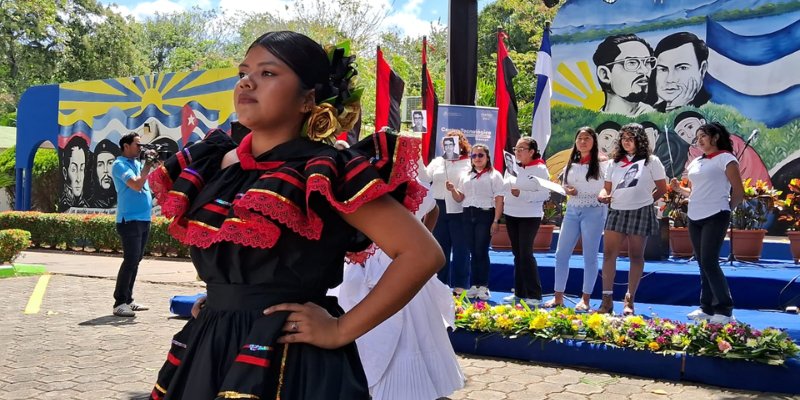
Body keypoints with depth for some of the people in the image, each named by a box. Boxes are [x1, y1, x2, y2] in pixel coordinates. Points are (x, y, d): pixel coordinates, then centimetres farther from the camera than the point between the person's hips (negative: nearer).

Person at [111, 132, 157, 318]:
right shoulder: (120, 165, -8)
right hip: (129, 220, -9)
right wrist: (148, 165, -11)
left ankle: (128, 300, 19)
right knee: (130, 260, -14)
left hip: (144, 219, 9)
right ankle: (120, 302, -10)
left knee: (135, 260, 12)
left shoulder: (138, 163, 16)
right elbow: (137, 185, -20)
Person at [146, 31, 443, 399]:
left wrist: (341, 331, -16)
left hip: (289, 362, -6)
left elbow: (423, 254, -18)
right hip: (205, 352, 6)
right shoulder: (207, 165, 6)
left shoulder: (327, 173, -12)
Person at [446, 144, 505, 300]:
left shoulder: (494, 176, 3)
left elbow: (499, 200, -3)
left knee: (481, 251, -6)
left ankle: (483, 286, 1)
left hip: (485, 214, -4)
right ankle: (474, 285, 10)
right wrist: (452, 190, -5)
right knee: (472, 252, 5)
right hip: (468, 215, 4)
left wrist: (496, 220, -11)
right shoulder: (466, 177, 18)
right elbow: (459, 198, 17)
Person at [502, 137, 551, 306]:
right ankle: (519, 292, 17)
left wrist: (522, 194, -22)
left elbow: (545, 194, -15)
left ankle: (534, 295, -4)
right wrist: (504, 202, -1)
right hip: (511, 215, 6)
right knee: (517, 254, 9)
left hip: (530, 216, -6)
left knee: (526, 254, -10)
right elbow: (504, 187, 15)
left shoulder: (540, 169, -8)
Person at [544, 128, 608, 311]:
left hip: (594, 211, -5)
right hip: (572, 210, 5)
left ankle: (585, 298, 11)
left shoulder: (602, 163, -3)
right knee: (561, 253, 4)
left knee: (590, 256, 2)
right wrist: (567, 190, 1)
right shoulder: (571, 163, 13)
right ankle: (558, 296, 13)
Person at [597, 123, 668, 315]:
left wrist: (644, 201, 2)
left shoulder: (651, 161, 2)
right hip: (616, 212, 4)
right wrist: (603, 195, -6)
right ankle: (607, 299, -2)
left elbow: (662, 189, 4)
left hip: (640, 212, -4)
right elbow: (607, 187, 15)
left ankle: (629, 301, 9)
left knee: (636, 256, 2)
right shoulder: (615, 162, 14)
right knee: (608, 254, -5)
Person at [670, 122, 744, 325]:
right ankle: (707, 308, 14)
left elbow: (739, 191, -6)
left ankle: (724, 310, -6)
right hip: (694, 218, 7)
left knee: (709, 262, -13)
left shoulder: (725, 158, -5)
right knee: (702, 264, 8)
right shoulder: (695, 162, 16)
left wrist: (726, 210, 2)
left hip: (715, 218, -7)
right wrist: (679, 188, 6)